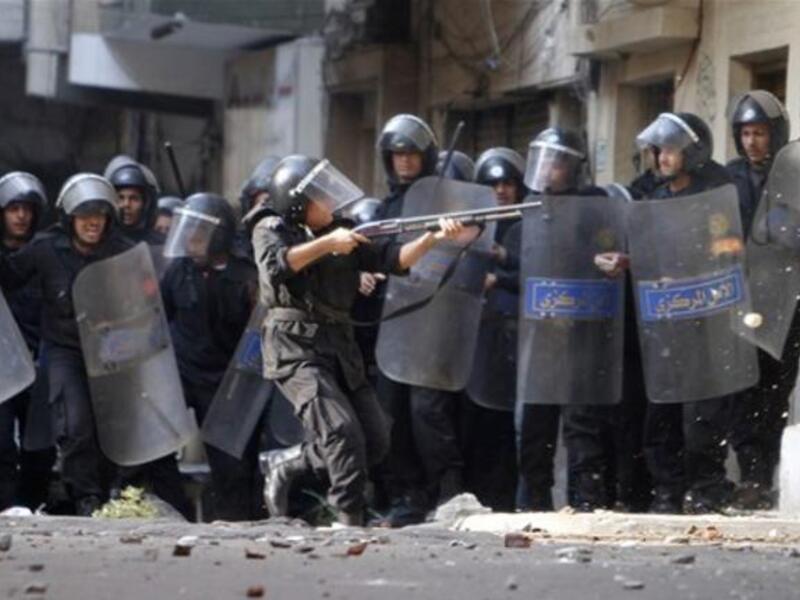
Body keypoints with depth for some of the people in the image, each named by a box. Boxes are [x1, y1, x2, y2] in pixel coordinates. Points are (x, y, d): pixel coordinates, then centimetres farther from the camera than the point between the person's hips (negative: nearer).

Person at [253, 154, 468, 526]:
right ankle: (350, 520, -15)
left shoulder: (345, 232, 13)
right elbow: (275, 265, -22)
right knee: (343, 432, -21)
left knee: (376, 442, 4)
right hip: (295, 348, -7)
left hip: (340, 349, 7)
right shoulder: (272, 229, -2)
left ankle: (283, 465, 20)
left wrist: (434, 238, -12)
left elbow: (391, 259, 2)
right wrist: (327, 243, -21)